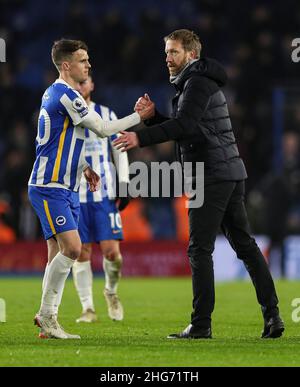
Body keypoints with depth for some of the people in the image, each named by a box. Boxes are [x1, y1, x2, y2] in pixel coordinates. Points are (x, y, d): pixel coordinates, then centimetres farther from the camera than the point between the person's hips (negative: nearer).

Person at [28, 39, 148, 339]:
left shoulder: (54, 93, 15)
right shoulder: (65, 95, -16)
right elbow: (103, 129, -11)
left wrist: (83, 167, 18)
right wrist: (140, 116, -3)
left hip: (65, 187, 10)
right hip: (50, 187, -10)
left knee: (59, 252, 6)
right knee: (71, 247, -16)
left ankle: (47, 318, 7)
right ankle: (46, 316, -11)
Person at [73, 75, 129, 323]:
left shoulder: (106, 115, 9)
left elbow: (119, 150, 12)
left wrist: (124, 183, 3)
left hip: (104, 193, 0)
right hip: (74, 195, 0)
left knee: (111, 250, -8)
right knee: (81, 253, -3)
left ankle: (111, 292, 20)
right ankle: (88, 309, 5)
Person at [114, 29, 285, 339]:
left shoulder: (198, 82, -10)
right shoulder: (200, 82, 22)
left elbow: (184, 125, -24)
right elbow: (181, 130, 22)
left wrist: (141, 138, -28)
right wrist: (152, 115, 6)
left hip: (211, 176, -10)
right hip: (231, 173, 10)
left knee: (199, 250, -7)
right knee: (245, 245, 9)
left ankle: (201, 325, -8)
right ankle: (272, 316, 7)